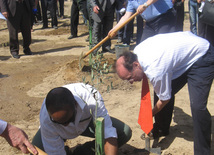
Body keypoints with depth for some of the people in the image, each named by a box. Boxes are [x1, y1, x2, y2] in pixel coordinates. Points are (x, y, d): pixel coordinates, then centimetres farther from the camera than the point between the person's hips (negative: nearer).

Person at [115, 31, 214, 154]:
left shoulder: (155, 70, -34)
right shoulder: (136, 51, -11)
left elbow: (164, 99, -15)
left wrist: (151, 114, 2)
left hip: (202, 57, -9)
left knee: (197, 106, -21)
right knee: (160, 91, 8)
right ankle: (162, 129, 31)